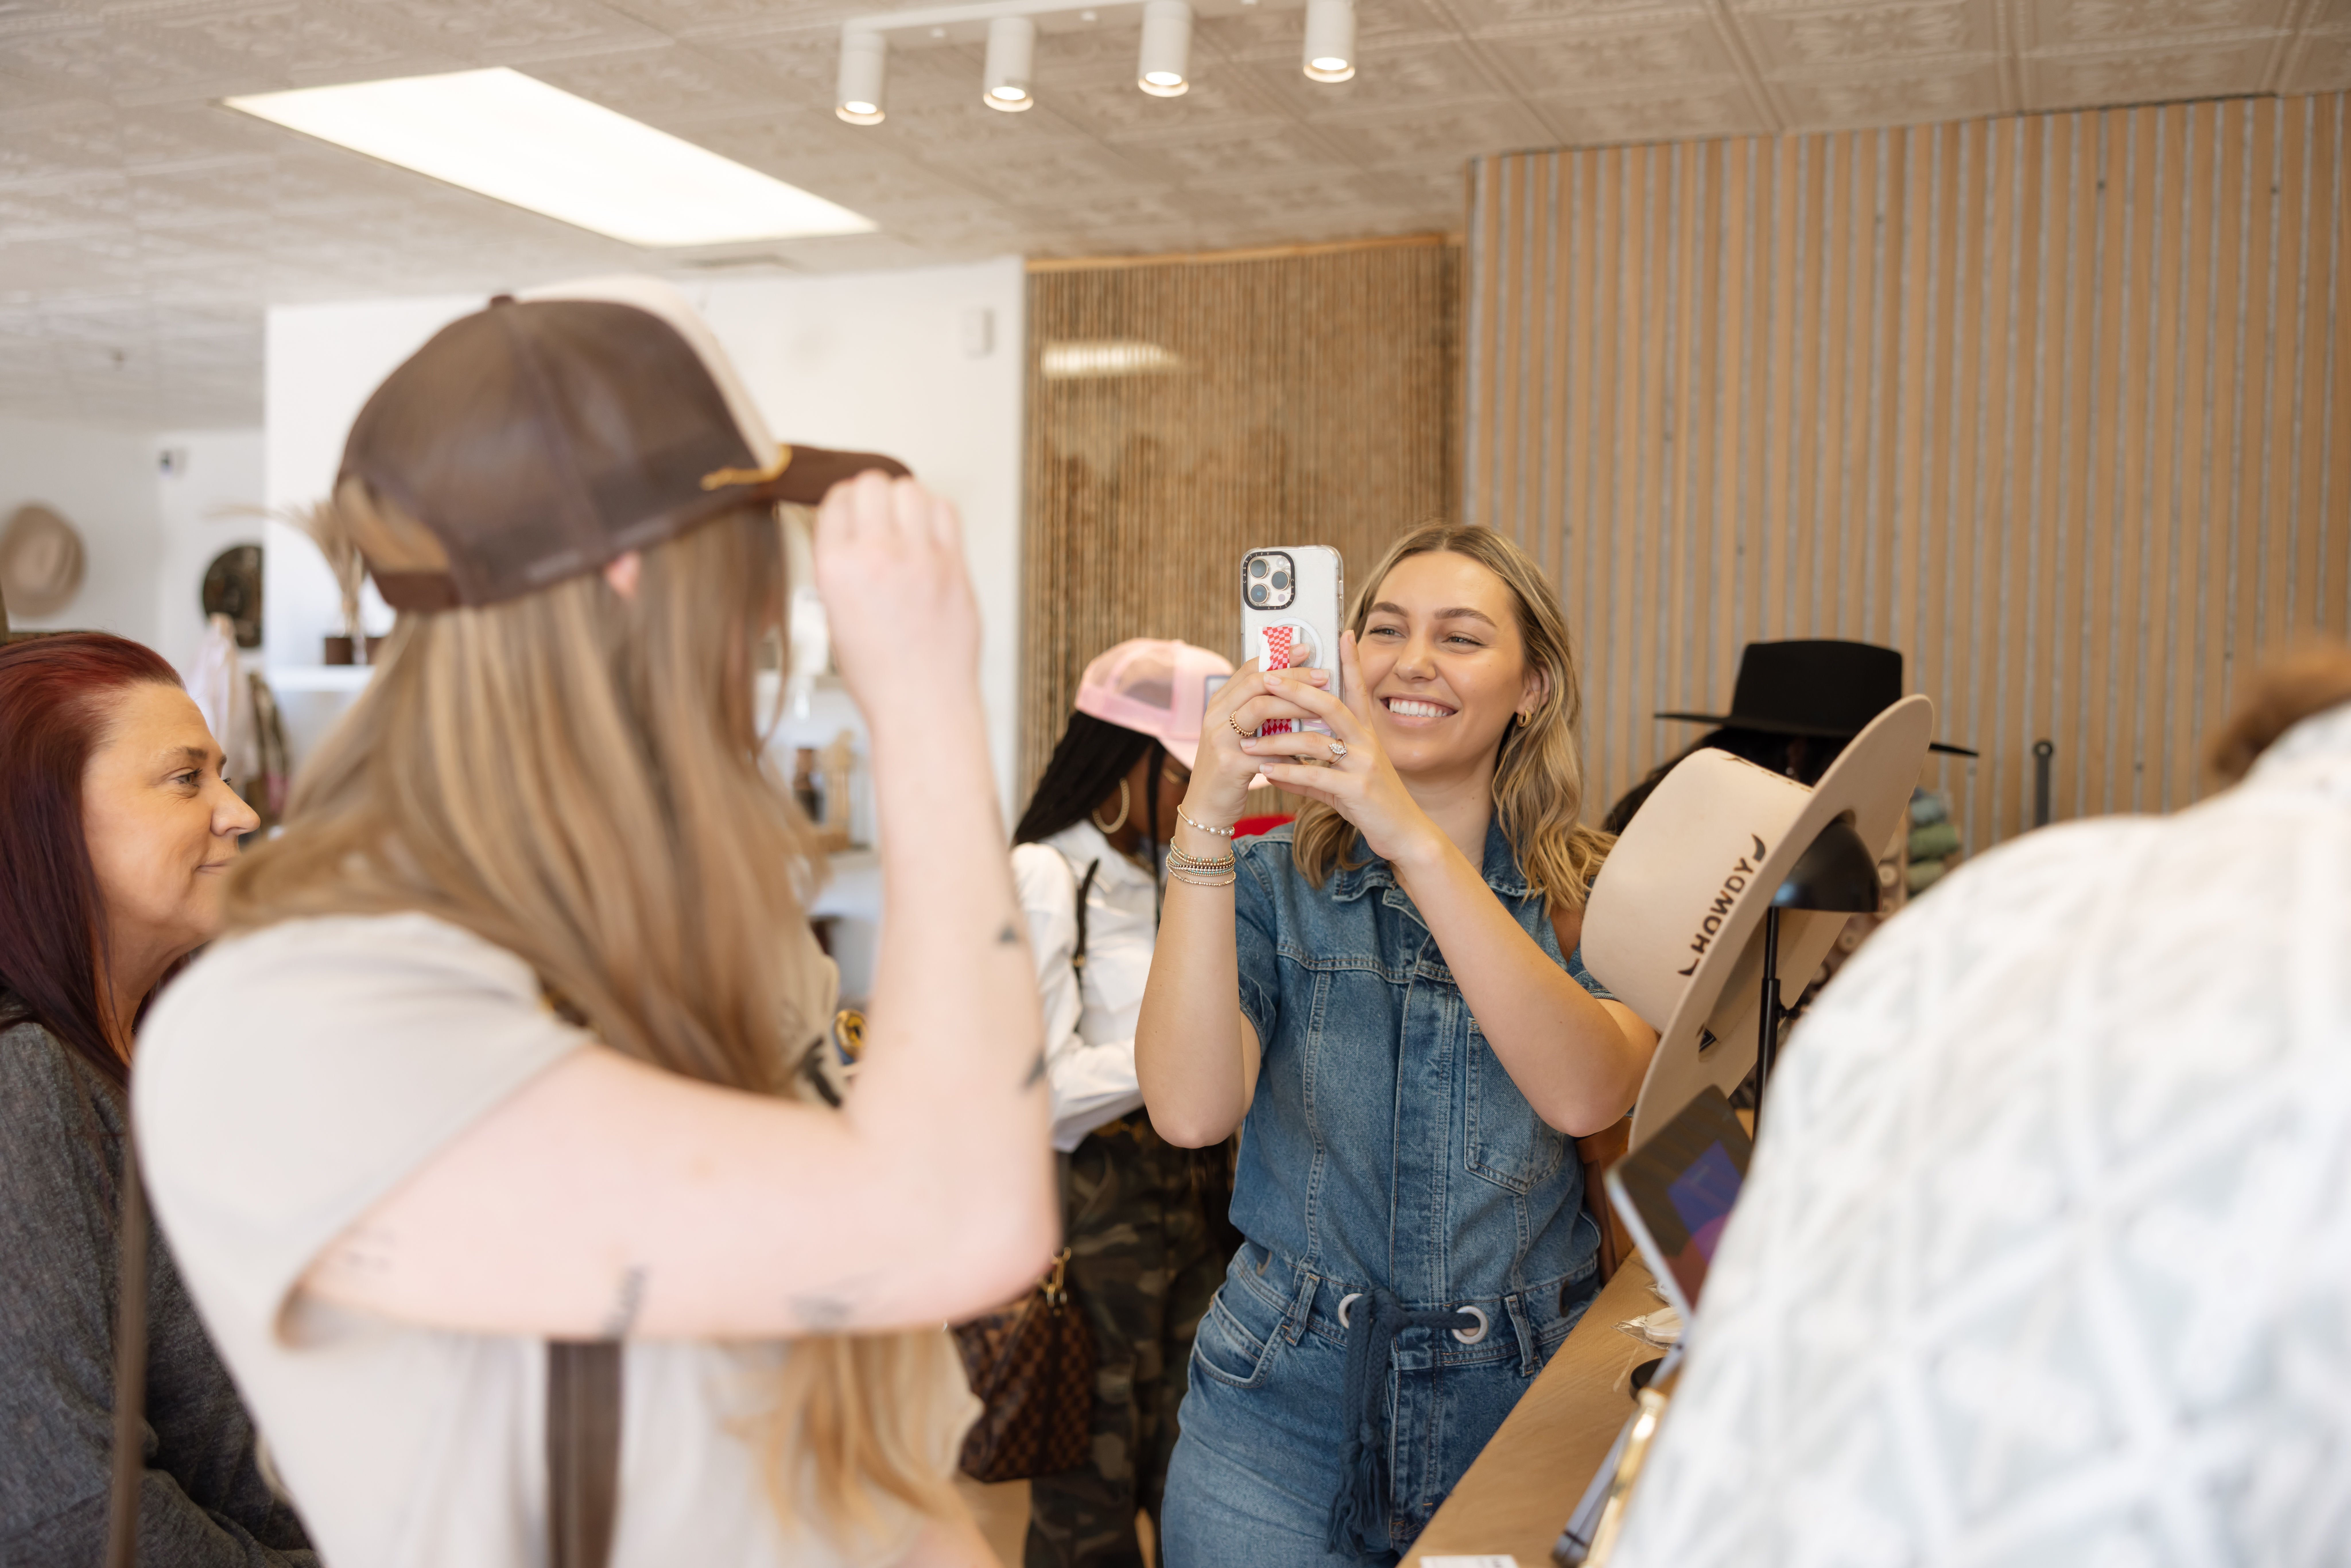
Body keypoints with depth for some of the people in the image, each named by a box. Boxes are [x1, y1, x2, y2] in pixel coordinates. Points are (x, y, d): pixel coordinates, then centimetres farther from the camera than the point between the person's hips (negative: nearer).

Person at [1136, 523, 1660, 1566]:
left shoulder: (1594, 895, -1)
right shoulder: (1273, 882, -1)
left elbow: (1584, 1095, -23)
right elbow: (1191, 1110, -18)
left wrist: (1410, 834, -30)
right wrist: (1206, 819, -25)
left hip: (1520, 1403, 0)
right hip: (1285, 1402, 0)